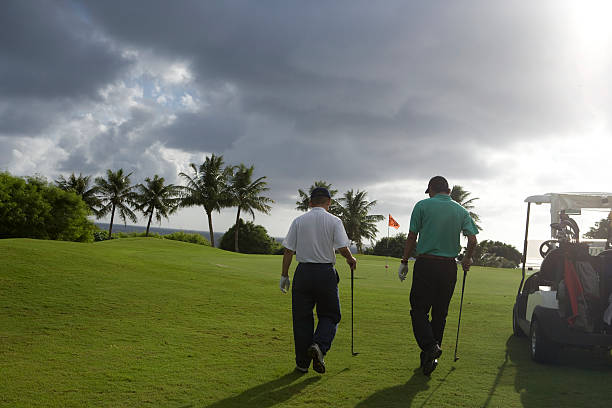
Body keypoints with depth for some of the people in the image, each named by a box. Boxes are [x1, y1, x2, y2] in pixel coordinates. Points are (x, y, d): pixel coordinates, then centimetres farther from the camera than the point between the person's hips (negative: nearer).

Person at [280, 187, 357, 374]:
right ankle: (319, 346, -14)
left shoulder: (298, 221, 4)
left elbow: (288, 250, 2)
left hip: (303, 272, 2)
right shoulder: (334, 221, -1)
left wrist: (284, 275, 8)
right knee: (330, 315, 12)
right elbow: (343, 248, -10)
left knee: (302, 317, 8)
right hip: (326, 272, -2)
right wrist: (351, 259, 11)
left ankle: (302, 362, 11)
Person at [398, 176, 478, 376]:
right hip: (449, 267, 4)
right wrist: (467, 259, 19)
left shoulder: (422, 206, -1)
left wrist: (404, 262, 6)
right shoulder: (461, 210, 8)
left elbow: (412, 237, -3)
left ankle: (429, 346, -19)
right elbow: (472, 240, 1)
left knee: (419, 309, 3)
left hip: (425, 264, -3)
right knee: (440, 312, 11)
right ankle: (430, 358, 16)